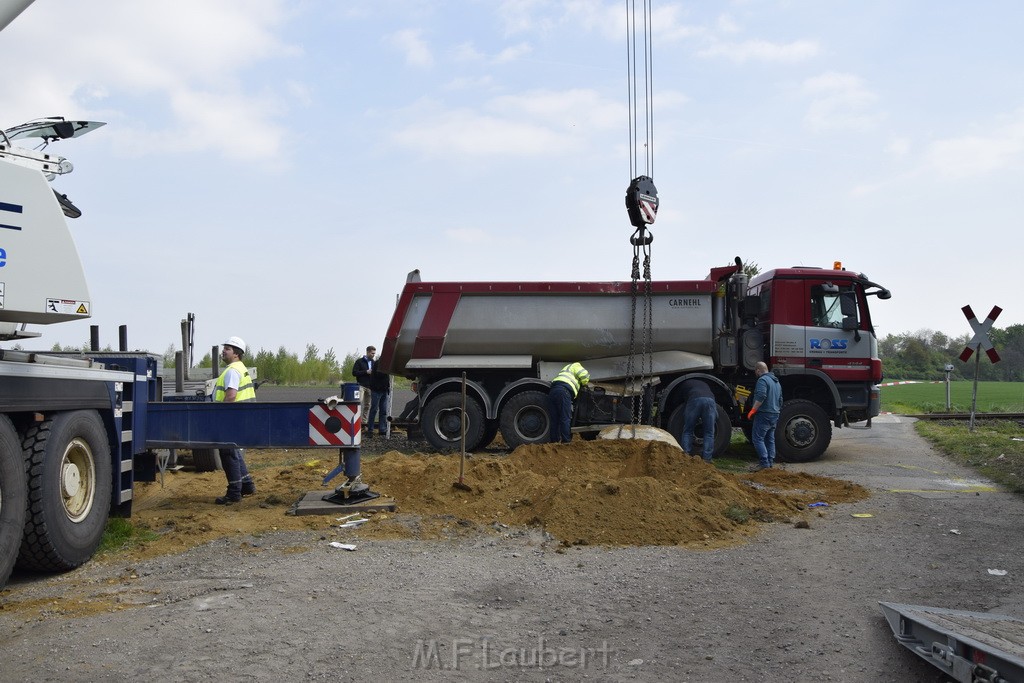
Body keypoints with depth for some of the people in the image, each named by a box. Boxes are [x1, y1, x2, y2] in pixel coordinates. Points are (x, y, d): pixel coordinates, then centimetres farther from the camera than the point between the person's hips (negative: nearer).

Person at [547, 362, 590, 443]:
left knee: (554, 419, 7)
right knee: (565, 419, -7)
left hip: (552, 390, 8)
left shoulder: (566, 370, 40)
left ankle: (555, 441, 5)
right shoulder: (576, 366, 16)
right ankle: (566, 442, -10)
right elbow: (585, 376, -1)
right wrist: (584, 384, 21)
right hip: (564, 391, -8)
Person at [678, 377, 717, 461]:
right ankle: (707, 458, -3)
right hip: (710, 400, 2)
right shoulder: (704, 384, 43)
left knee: (687, 431, 7)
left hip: (694, 400, -2)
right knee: (709, 433, 6)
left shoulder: (684, 384, 33)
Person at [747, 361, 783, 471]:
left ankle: (764, 462, -14)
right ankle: (771, 462, 15)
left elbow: (761, 397, -26)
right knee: (770, 439, 14)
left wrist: (753, 410, -22)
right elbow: (780, 400, 27)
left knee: (757, 438, -8)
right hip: (775, 415, 10)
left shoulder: (762, 380, -13)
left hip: (764, 414, -10)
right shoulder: (777, 381, 19)